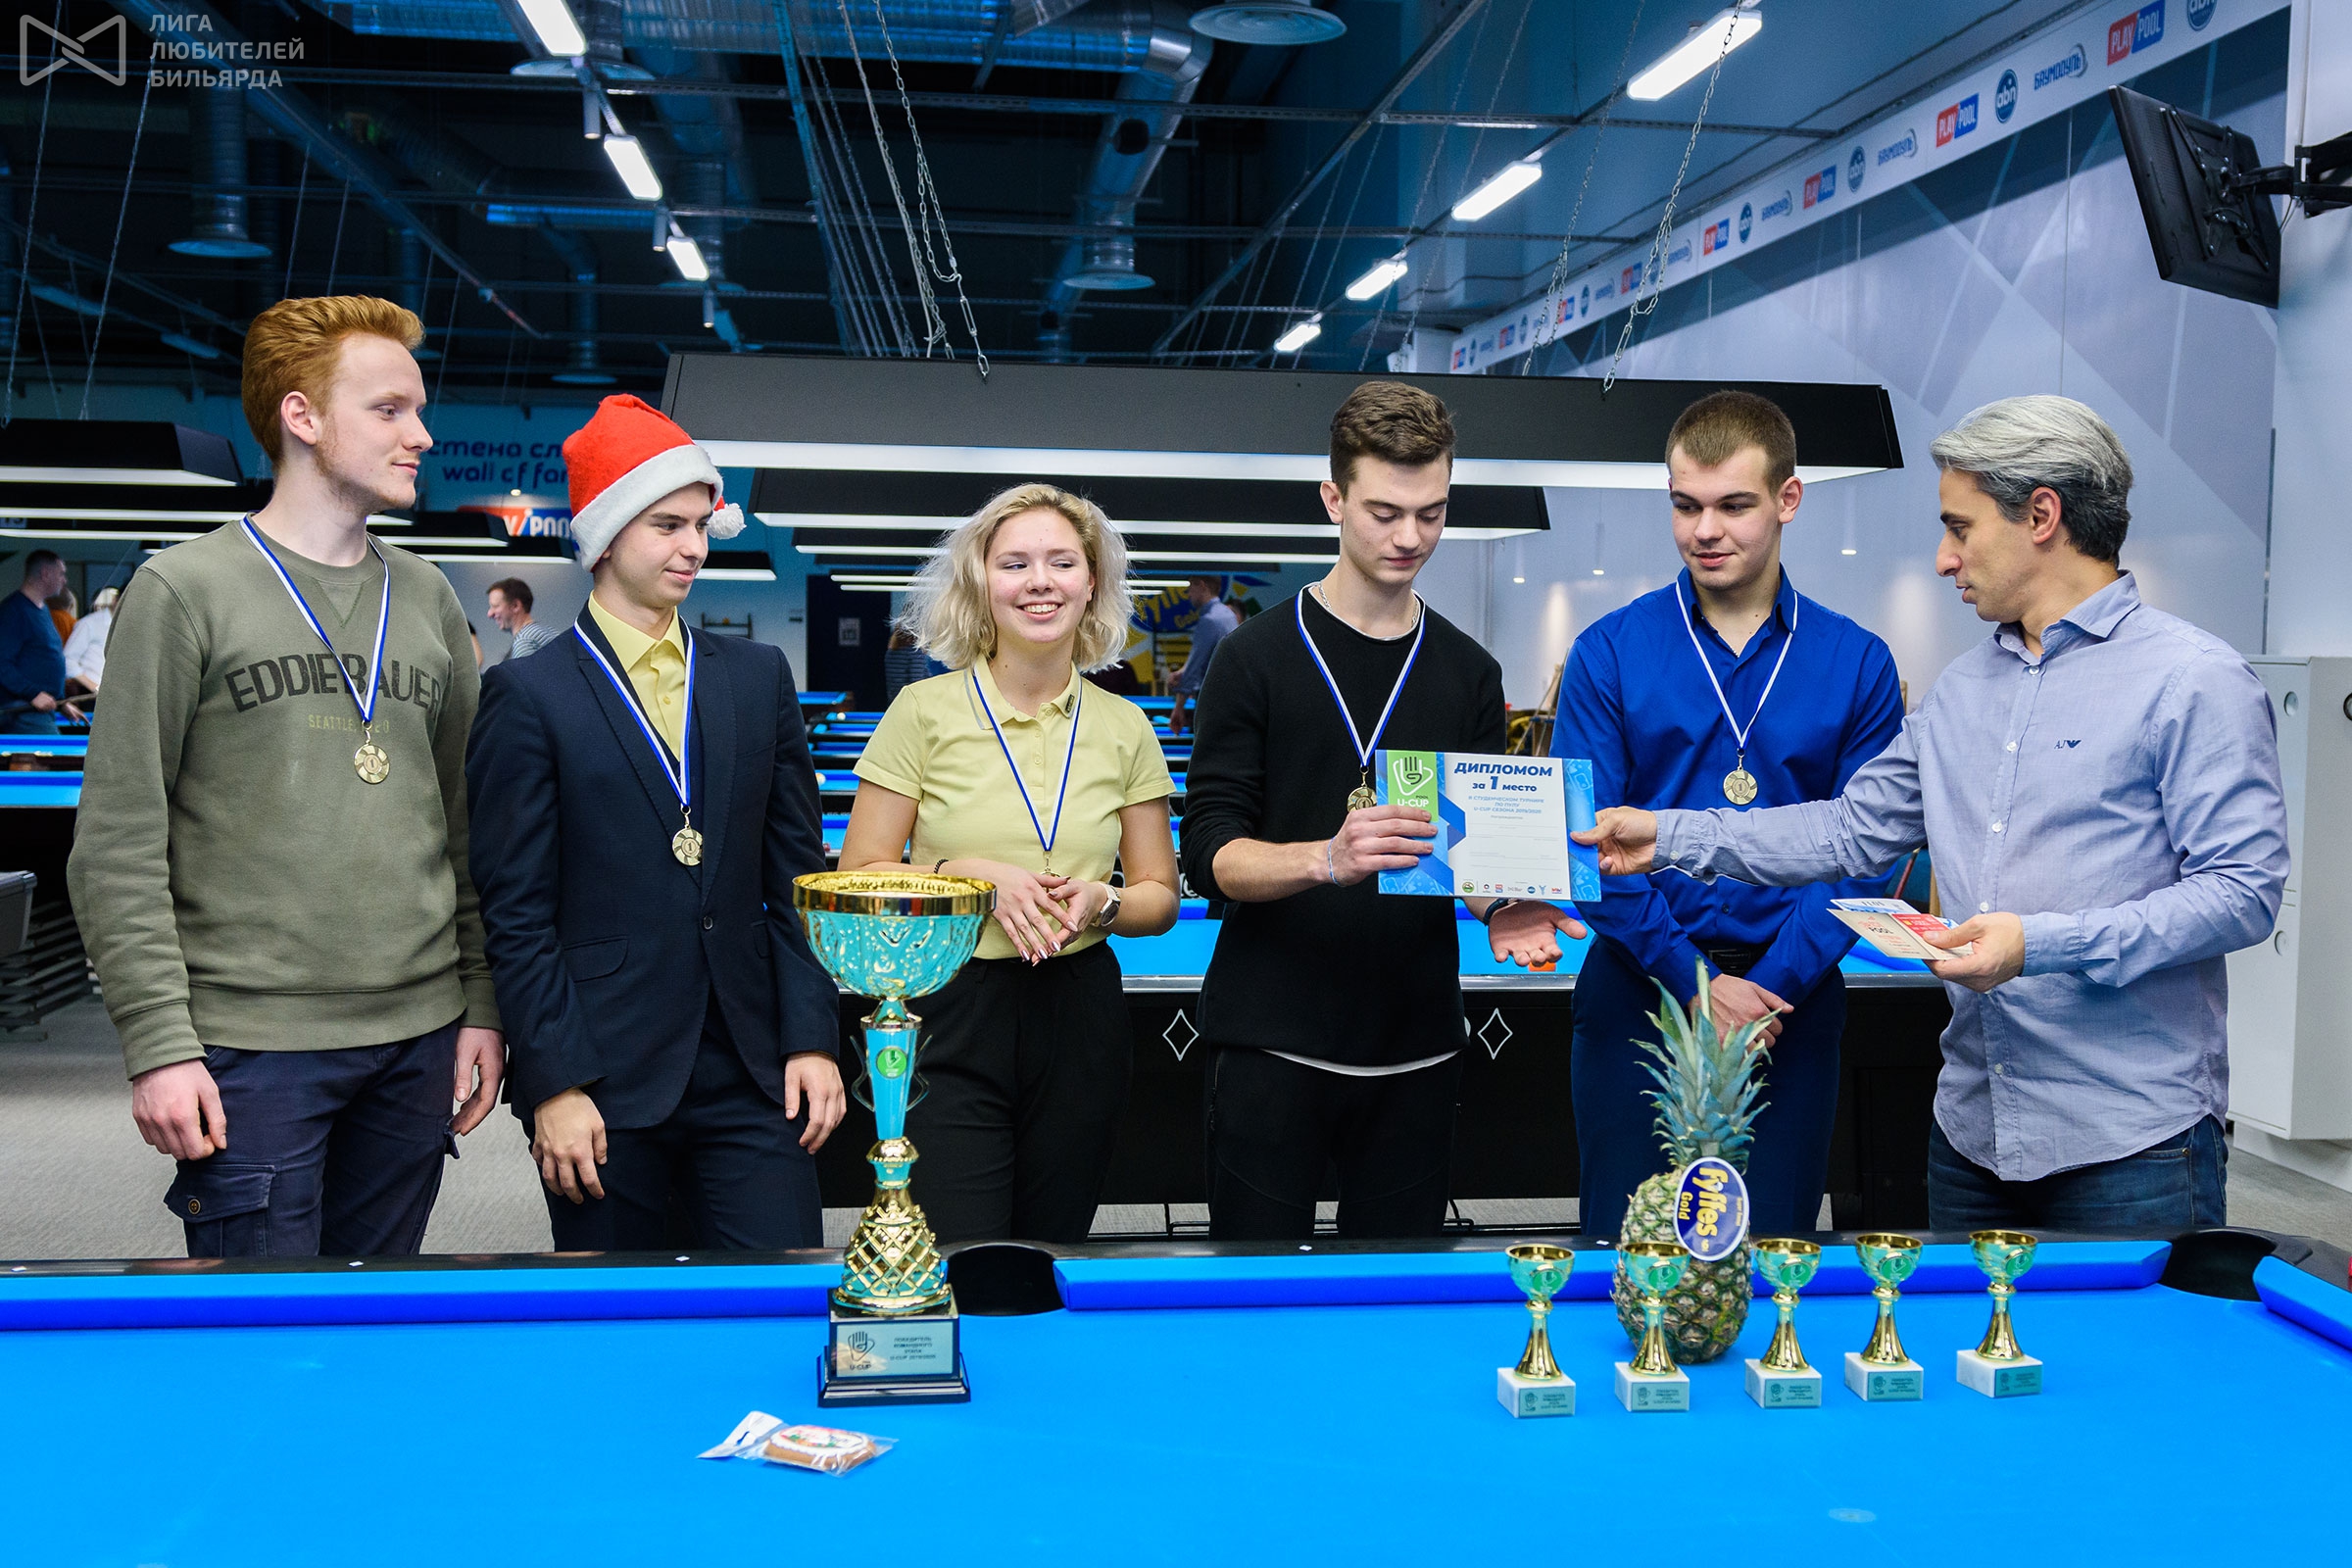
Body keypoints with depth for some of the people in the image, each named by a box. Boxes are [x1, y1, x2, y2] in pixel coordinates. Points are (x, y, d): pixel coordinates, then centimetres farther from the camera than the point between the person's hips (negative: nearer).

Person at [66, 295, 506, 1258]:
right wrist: (159, 1042, -13)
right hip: (253, 1048, -5)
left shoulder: (428, 600, 12)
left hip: (418, 1039, 5)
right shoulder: (185, 590, -4)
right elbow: (118, 849, -7)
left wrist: (481, 1004, 8)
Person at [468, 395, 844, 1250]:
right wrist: (556, 1084, -10)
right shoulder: (528, 695, -1)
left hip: (752, 1078, 3)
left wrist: (812, 1039, 3)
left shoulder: (759, 676, 11)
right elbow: (516, 914, -4)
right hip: (605, 1084, -3)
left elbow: (796, 879, 11)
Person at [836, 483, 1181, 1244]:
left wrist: (1103, 901, -9)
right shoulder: (925, 711, -2)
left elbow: (1160, 896, 12)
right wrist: (968, 875, -16)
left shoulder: (1125, 727, 6)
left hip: (1081, 1018, 3)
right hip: (953, 1017, -3)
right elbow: (858, 881, -1)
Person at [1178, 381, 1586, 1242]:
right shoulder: (1258, 658, -2)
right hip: (1273, 1040, -3)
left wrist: (1501, 909, -10)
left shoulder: (1470, 672, 11)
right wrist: (1327, 858, -26)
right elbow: (1210, 853, -7)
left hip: (1417, 1045, 3)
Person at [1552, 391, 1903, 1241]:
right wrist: (1695, 982, -13)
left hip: (1792, 1003, 1)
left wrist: (1774, 984, -14)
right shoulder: (1609, 652, 0)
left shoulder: (1858, 663, 3)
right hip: (1637, 991, -1)